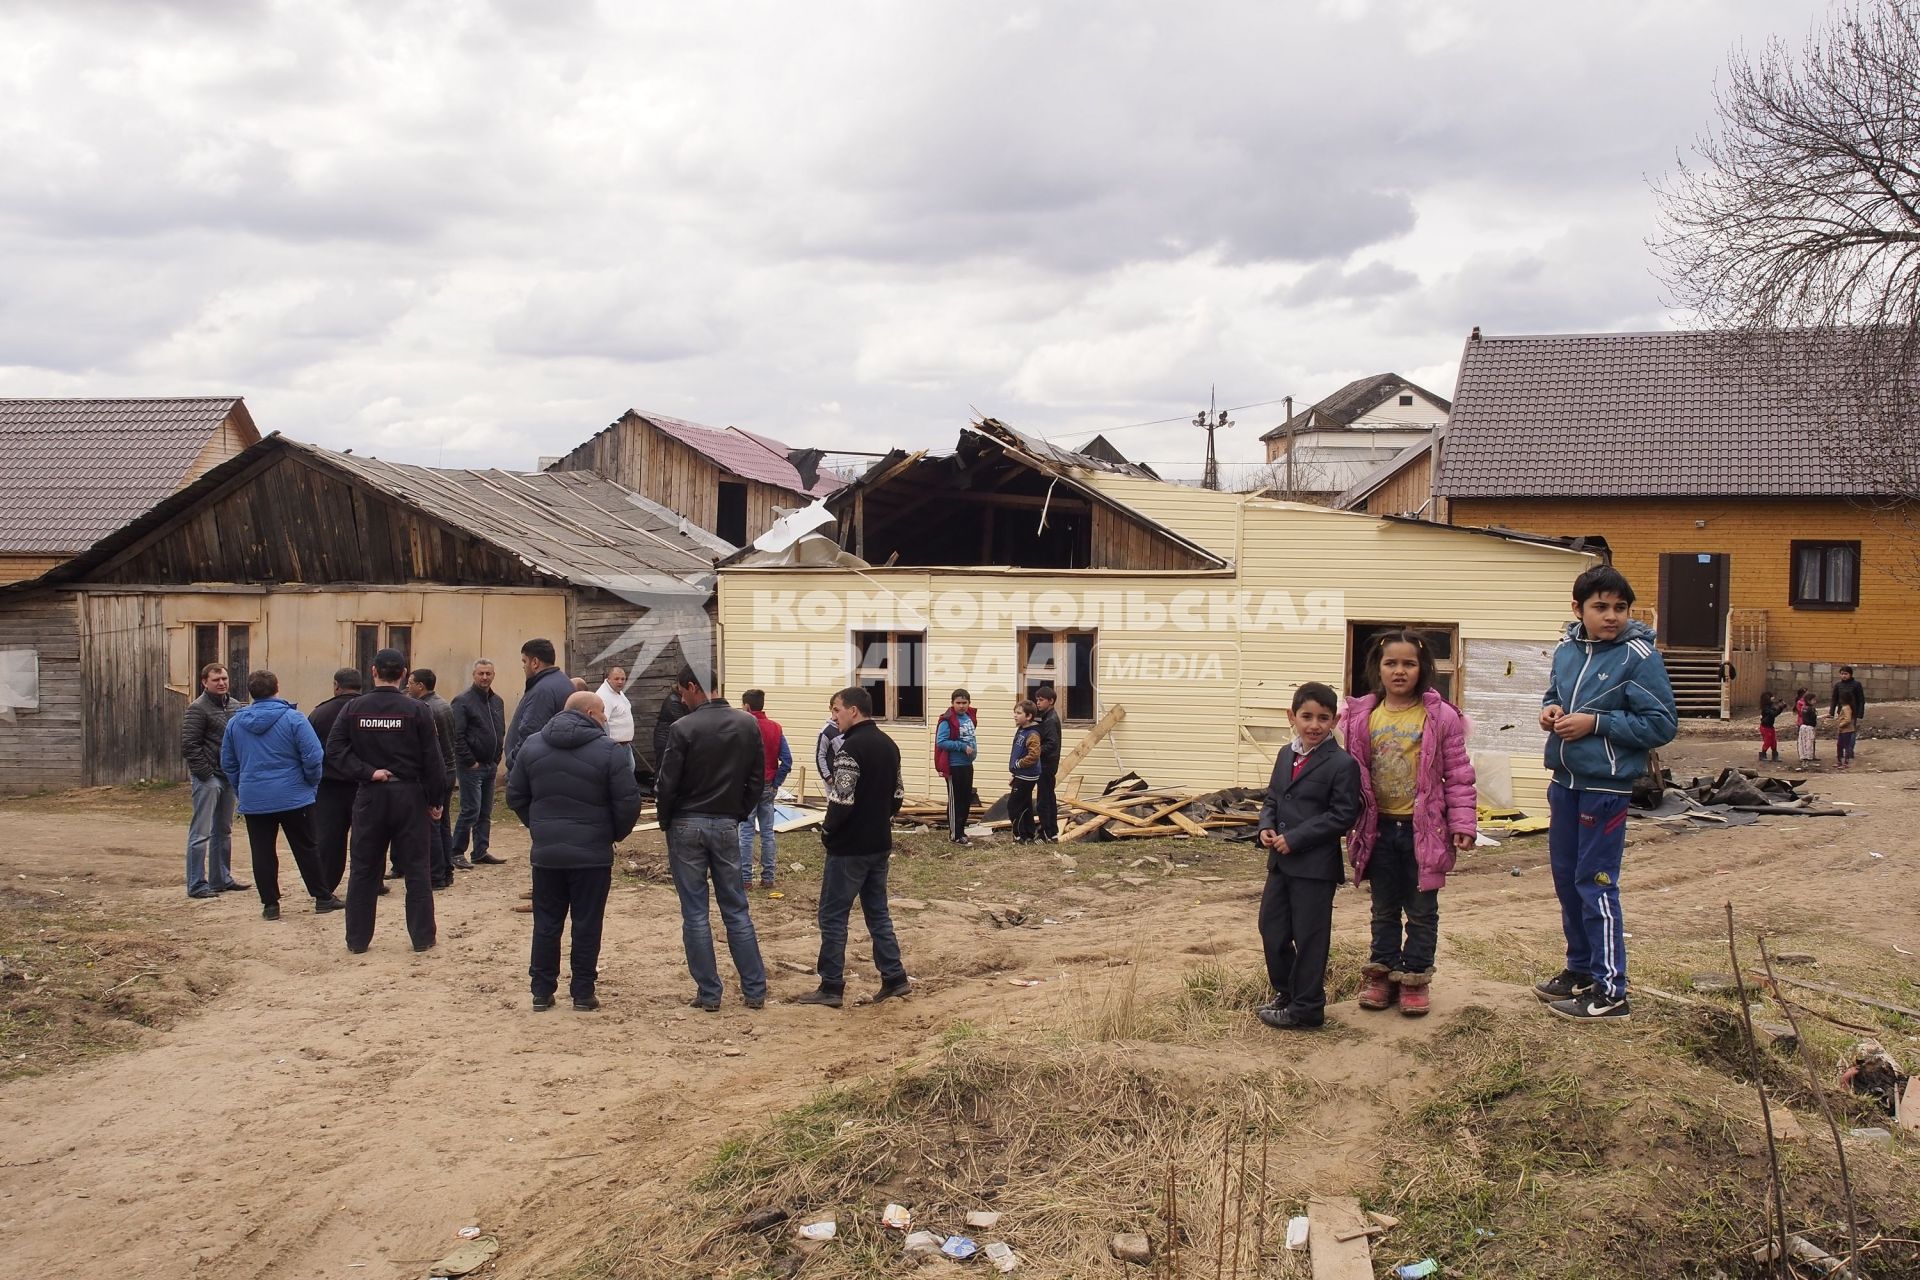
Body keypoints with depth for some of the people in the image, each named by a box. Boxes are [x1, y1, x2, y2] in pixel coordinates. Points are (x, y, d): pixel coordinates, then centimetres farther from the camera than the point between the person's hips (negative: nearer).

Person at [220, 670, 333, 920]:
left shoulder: (235, 722, 3)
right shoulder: (292, 718, -11)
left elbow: (227, 763, 12)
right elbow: (313, 756, -15)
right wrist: (312, 783, 2)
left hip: (253, 800, 3)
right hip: (293, 797, -3)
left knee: (262, 853, 8)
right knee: (306, 849, 8)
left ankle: (270, 904, 11)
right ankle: (323, 898, 13)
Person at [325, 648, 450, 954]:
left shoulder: (354, 708, -1)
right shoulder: (416, 710, -7)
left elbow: (335, 750, -8)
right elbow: (432, 760, -6)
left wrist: (366, 772, -10)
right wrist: (437, 800, 2)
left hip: (369, 797, 2)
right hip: (409, 795, -2)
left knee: (363, 870, 10)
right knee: (416, 870, 6)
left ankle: (357, 939, 14)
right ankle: (422, 937, 9)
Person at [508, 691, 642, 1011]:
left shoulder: (532, 746, 4)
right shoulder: (609, 751, -10)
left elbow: (515, 796, 8)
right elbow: (628, 802, -13)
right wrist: (615, 834, 6)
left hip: (545, 852, 4)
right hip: (592, 853, -4)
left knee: (546, 922, 12)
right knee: (587, 924, 6)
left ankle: (542, 991, 17)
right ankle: (583, 993, 11)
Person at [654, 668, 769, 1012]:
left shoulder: (684, 728, -14)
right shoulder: (748, 725, 1)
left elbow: (667, 785, -11)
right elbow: (757, 779, 5)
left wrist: (666, 822, 5)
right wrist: (739, 814, 13)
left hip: (686, 827, -4)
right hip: (726, 827, 4)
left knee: (695, 915, 4)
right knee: (736, 911, 11)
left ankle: (708, 994, 7)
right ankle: (755, 991, 11)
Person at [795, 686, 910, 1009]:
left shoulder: (851, 747, -18)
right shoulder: (888, 745, 9)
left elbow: (842, 800, -22)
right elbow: (897, 796, 13)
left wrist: (827, 830, -6)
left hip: (849, 848, -8)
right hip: (880, 845, 8)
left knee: (832, 916, 1)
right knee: (877, 912, 16)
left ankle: (831, 987, 6)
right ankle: (894, 977, 15)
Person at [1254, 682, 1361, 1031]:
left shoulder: (1342, 764, -13)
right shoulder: (1286, 755, 11)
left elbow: (1342, 816, -16)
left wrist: (1295, 838, -19)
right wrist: (1266, 826, -3)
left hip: (1316, 866, -8)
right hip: (1280, 861, 8)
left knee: (1309, 937, 2)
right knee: (1271, 927, 15)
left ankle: (1306, 1008, 15)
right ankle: (1284, 991, 34)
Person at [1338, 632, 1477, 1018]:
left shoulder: (1440, 716, -7)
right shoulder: (1362, 717, 1)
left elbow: (1458, 774, -6)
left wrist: (1463, 822, -9)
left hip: (1423, 828, -3)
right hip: (1379, 827, 3)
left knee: (1421, 909, 9)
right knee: (1384, 908, 15)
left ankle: (1415, 977, 20)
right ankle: (1383, 973, 26)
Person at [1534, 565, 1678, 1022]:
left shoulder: (1639, 657, -13)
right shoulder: (1567, 649, 6)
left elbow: (1662, 724, -14)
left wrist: (1595, 723, -18)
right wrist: (1550, 710, 0)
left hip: (1605, 786, -7)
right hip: (1565, 782, 7)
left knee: (1596, 884, -3)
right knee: (1566, 877, 16)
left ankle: (1609, 991, 6)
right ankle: (1581, 968, 32)